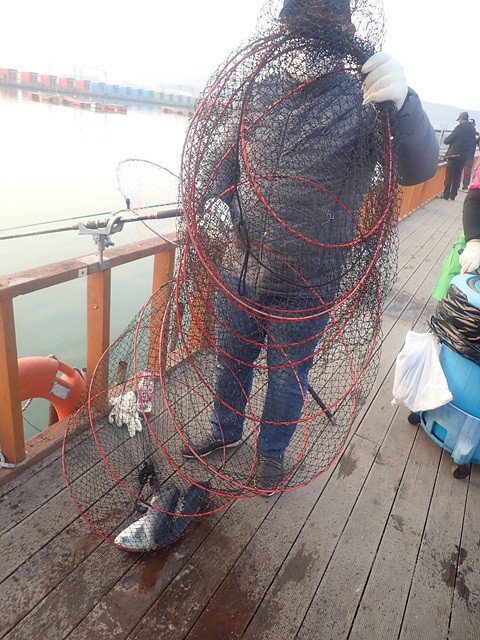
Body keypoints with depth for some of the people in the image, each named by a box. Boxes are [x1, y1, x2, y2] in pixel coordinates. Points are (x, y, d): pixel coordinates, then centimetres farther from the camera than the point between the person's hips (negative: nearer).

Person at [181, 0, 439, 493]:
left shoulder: (364, 104, -11)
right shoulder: (259, 94, 0)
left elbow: (417, 169, -25)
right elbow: (223, 162, 12)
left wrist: (403, 102, -43)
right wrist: (229, 211, -6)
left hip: (305, 290, -3)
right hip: (239, 272, 4)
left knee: (287, 376, 16)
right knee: (231, 360, 21)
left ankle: (271, 452, 44)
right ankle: (225, 431, 50)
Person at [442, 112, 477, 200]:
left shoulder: (460, 128, -13)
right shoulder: (472, 129, 7)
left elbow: (448, 140, -11)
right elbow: (473, 142, 15)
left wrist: (445, 139, 9)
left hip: (454, 155, -6)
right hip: (464, 156, 6)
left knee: (449, 176, 0)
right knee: (457, 176, 12)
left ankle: (446, 194, 2)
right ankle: (453, 195, 14)